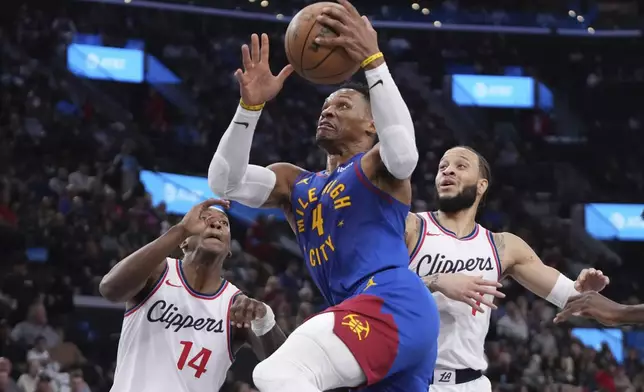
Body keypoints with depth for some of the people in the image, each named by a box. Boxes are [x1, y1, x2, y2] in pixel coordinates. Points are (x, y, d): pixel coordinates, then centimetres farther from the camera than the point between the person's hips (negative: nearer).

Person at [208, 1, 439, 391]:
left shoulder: (376, 166, 9)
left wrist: (373, 60, -21)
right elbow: (225, 182, 11)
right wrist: (251, 105, -2)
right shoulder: (296, 184, 28)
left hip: (393, 305, -9)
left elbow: (404, 155, -18)